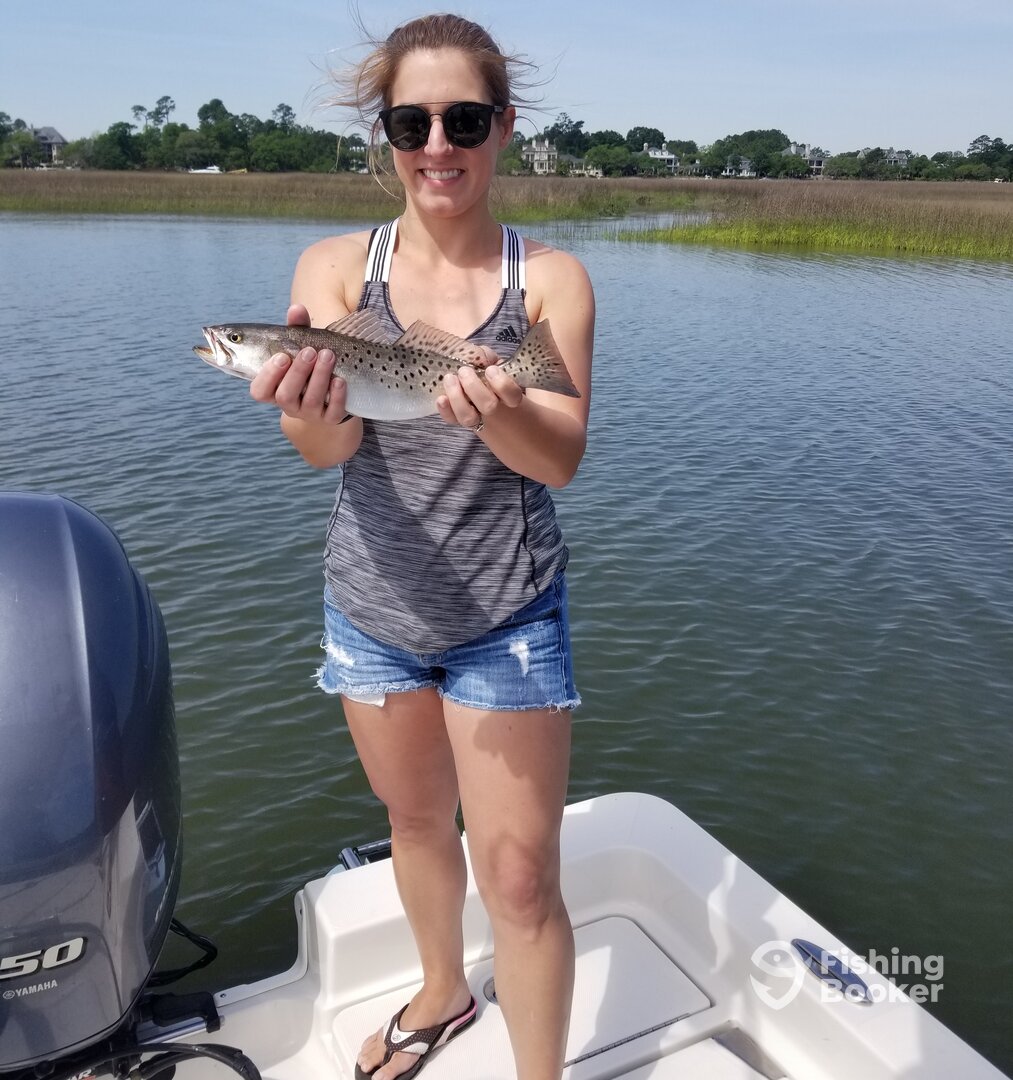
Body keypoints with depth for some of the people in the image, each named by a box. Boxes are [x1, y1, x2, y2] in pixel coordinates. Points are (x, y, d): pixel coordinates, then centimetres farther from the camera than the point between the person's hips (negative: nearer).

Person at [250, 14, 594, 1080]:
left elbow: (560, 459, -16)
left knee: (519, 876, 2)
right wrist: (306, 408, -41)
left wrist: (499, 415, -39)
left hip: (507, 615, -2)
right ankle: (443, 994, 51)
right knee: (415, 820, 23)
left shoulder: (549, 278, -8)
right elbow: (328, 446, -17)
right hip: (372, 603, 3)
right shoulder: (335, 266, -4)